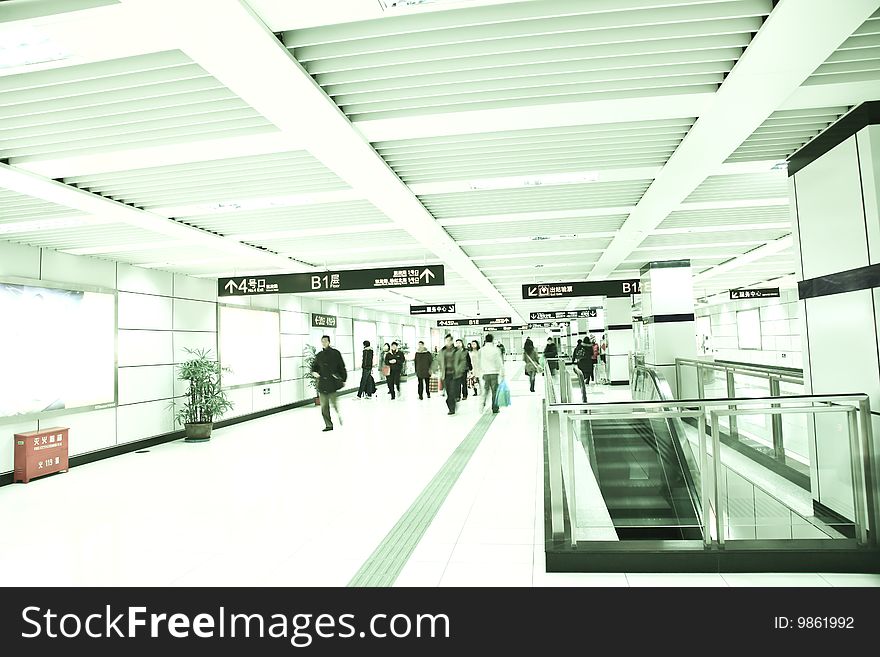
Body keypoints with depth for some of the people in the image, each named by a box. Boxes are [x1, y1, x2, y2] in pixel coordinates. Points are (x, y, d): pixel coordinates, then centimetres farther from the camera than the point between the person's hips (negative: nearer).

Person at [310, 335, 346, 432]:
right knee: (324, 405, 3)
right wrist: (314, 372, -1)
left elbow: (342, 367, 2)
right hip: (322, 383, 4)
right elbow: (314, 366, 21)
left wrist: (343, 379, -1)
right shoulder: (319, 355, 12)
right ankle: (329, 425, 13)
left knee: (334, 401, -11)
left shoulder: (335, 353, 0)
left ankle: (339, 414, 21)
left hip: (333, 382, -4)